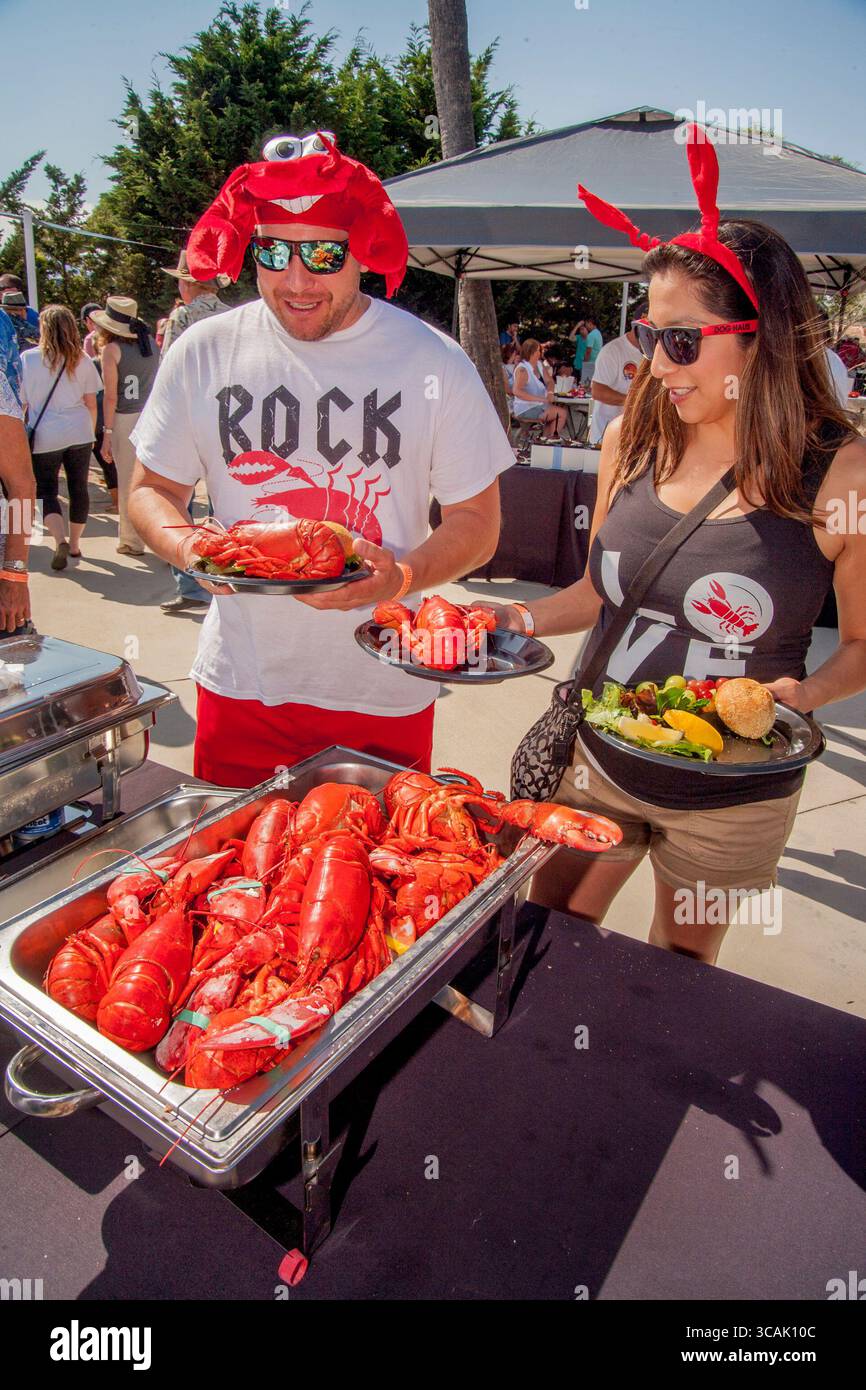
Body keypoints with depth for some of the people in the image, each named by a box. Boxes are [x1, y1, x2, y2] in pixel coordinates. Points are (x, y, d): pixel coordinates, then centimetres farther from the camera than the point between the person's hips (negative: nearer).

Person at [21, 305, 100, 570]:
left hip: (45, 435, -2)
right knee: (79, 487, 13)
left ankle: (60, 540, -15)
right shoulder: (82, 360, 1)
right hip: (79, 432, 2)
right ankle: (74, 544, 22)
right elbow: (91, 403, 5)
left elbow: (20, 401, 1)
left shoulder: (27, 358, -3)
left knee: (46, 490, 7)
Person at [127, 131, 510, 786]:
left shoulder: (433, 362, -5)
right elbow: (152, 489, 9)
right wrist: (186, 544, -14)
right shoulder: (204, 353, 0)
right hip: (241, 683, 2)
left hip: (384, 691, -1)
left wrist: (402, 576, -22)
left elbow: (477, 519, -3)